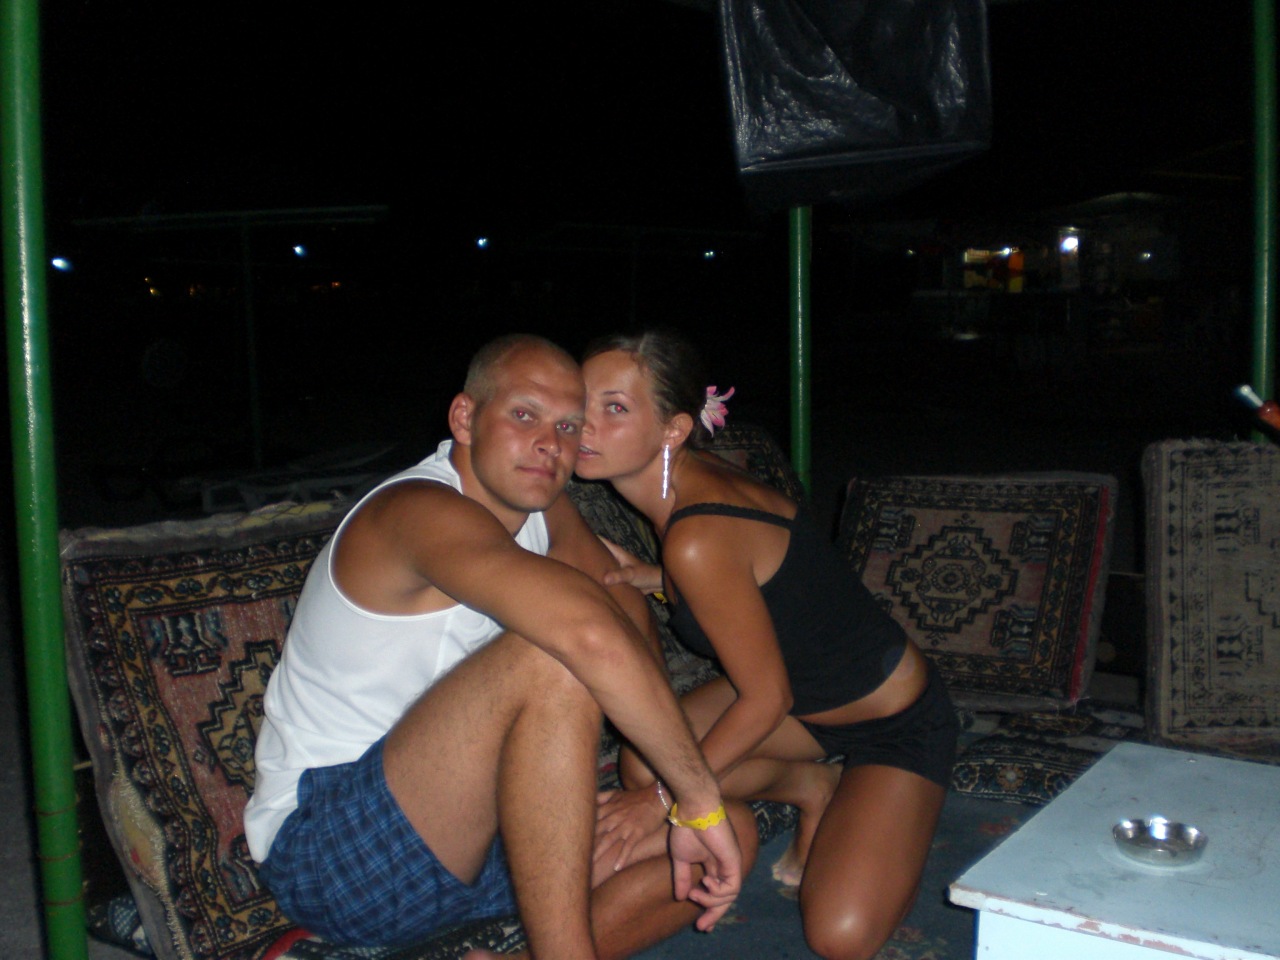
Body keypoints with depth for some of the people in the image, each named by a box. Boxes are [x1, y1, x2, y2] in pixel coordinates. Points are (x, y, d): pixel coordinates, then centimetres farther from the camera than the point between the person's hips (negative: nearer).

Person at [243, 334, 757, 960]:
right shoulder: (422, 510, -23)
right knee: (548, 659, -33)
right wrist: (700, 802, -30)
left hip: (455, 835, 9)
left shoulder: (541, 510, 5)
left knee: (733, 833, 0)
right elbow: (593, 636, -38)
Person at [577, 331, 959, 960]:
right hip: (806, 696, 8)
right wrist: (654, 579, -6)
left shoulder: (698, 539, -33)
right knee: (641, 765, -7)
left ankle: (896, 816, 10)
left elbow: (766, 698, -24)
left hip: (898, 723, -8)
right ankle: (813, 786, 15)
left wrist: (665, 798, -14)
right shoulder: (696, 481, -7)